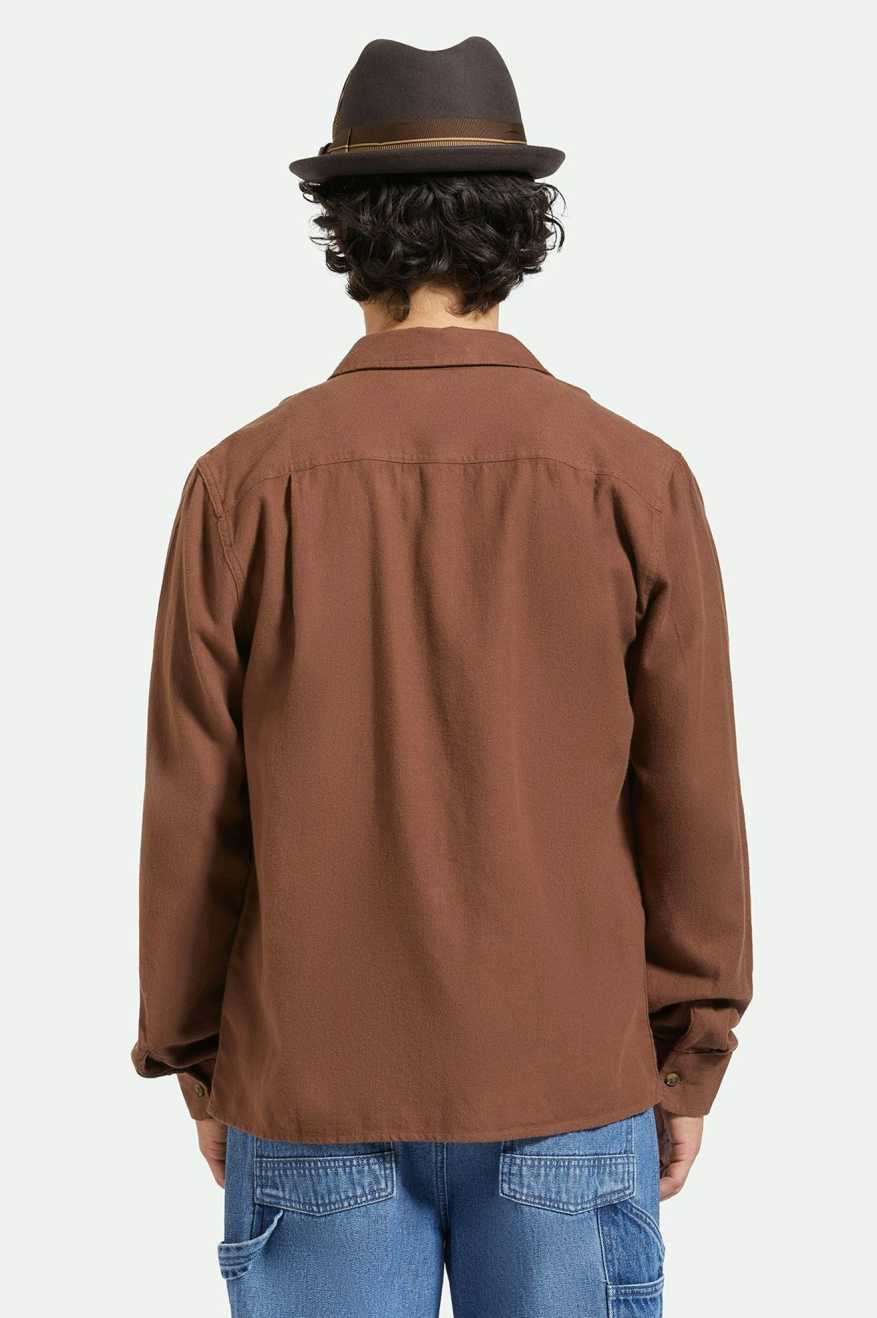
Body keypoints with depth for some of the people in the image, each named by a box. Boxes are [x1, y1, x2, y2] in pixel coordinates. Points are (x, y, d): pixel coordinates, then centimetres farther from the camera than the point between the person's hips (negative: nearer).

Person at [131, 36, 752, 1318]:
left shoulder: (246, 479, -7)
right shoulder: (637, 478, -7)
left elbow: (193, 811, -5)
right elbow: (694, 801, -5)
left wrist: (198, 1064, 8)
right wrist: (691, 1062, 6)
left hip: (313, 1088, 0)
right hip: (566, 1085, 0)